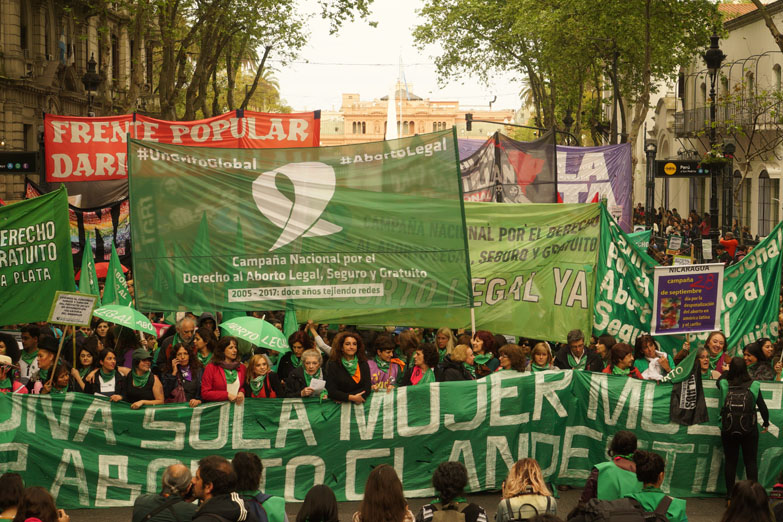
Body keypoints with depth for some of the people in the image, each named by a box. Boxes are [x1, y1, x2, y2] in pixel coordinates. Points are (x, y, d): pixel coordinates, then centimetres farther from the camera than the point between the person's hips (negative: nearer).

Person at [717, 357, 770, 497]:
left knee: (730, 462, 9)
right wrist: (766, 423, 15)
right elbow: (763, 407, -1)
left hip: (728, 430, 1)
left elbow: (719, 380, 21)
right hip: (749, 430, -1)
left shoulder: (724, 384, -4)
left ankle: (730, 494, 12)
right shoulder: (753, 386, -6)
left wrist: (729, 370, 33)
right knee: (751, 462, 7)